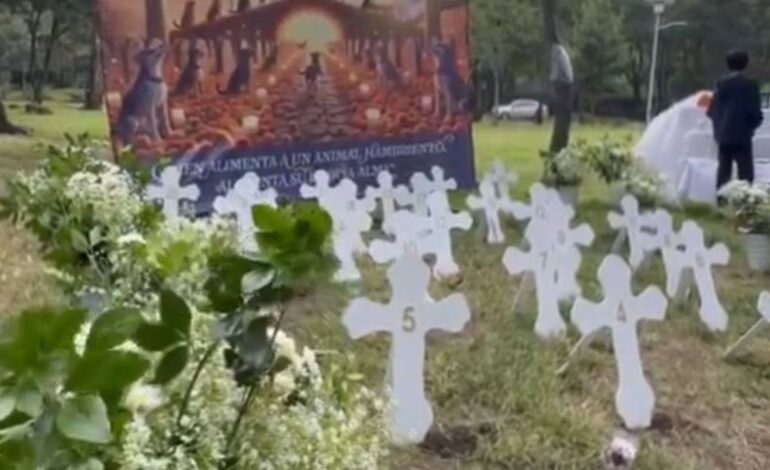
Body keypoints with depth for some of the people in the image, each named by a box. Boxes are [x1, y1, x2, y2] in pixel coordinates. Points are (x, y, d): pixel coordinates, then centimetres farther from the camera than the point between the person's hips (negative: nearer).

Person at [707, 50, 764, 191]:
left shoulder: (722, 84, 4)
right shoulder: (750, 84, -7)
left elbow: (712, 110, 4)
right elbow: (755, 111, -7)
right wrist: (753, 124, 12)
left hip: (723, 134, 5)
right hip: (741, 134, -5)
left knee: (723, 171, 11)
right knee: (746, 172, -3)